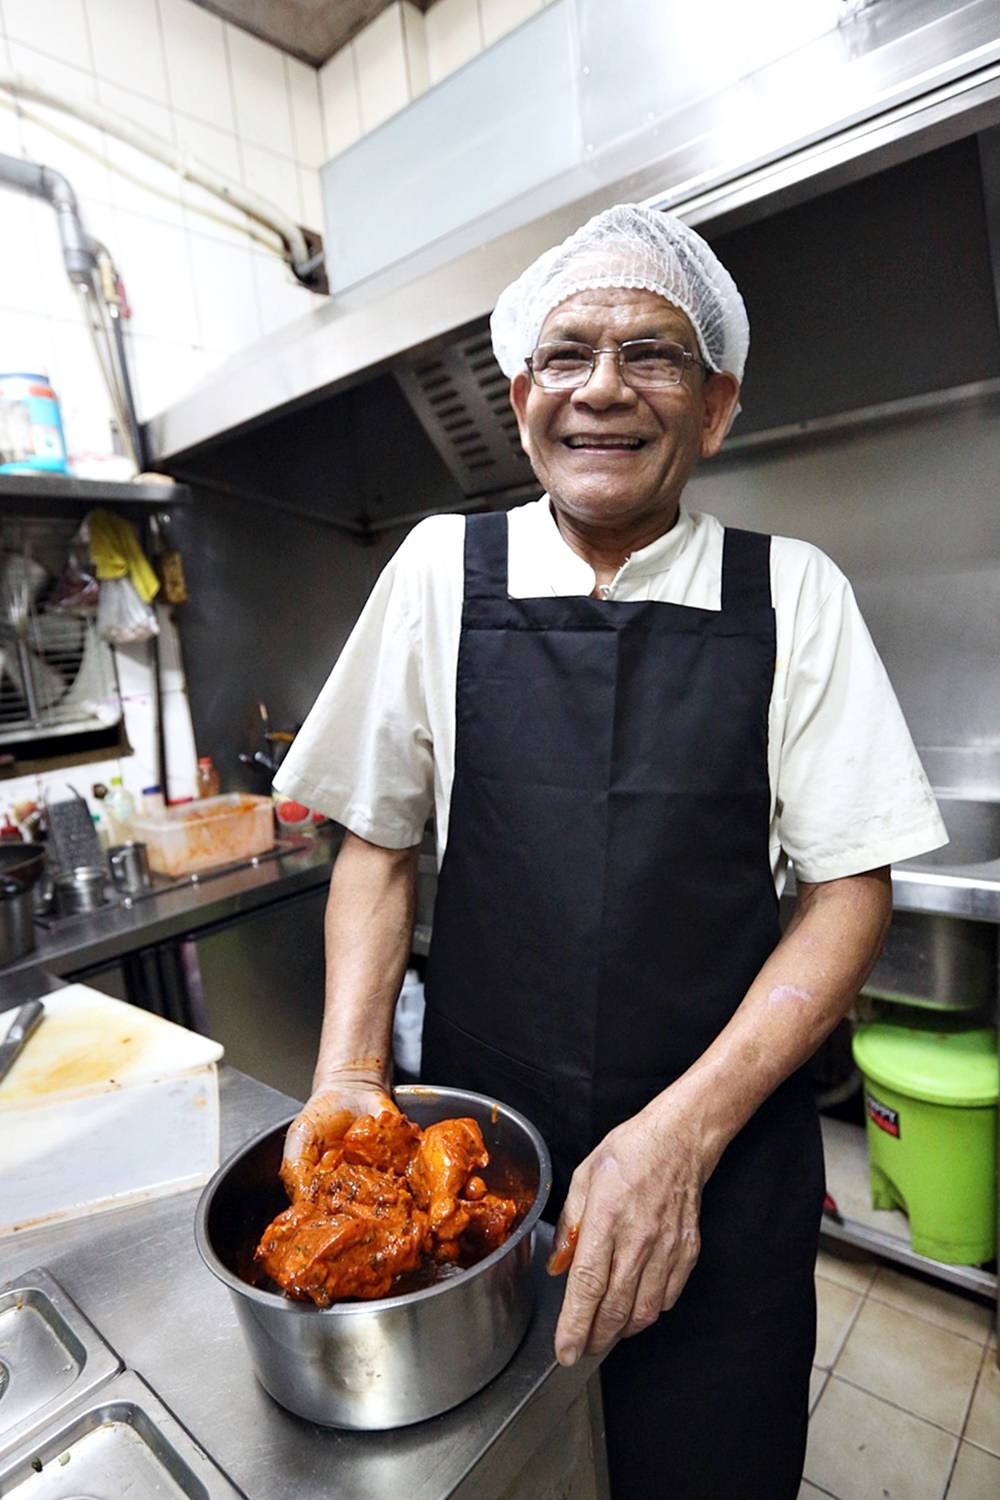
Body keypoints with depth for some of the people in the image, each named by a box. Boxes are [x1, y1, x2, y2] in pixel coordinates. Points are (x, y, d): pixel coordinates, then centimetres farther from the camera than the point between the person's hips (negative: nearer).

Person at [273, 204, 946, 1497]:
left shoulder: (791, 593, -7)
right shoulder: (442, 570, -5)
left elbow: (849, 888, -6)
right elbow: (378, 843, 1)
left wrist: (680, 1135, -15)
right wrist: (347, 1074, -11)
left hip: (724, 1161, 0)